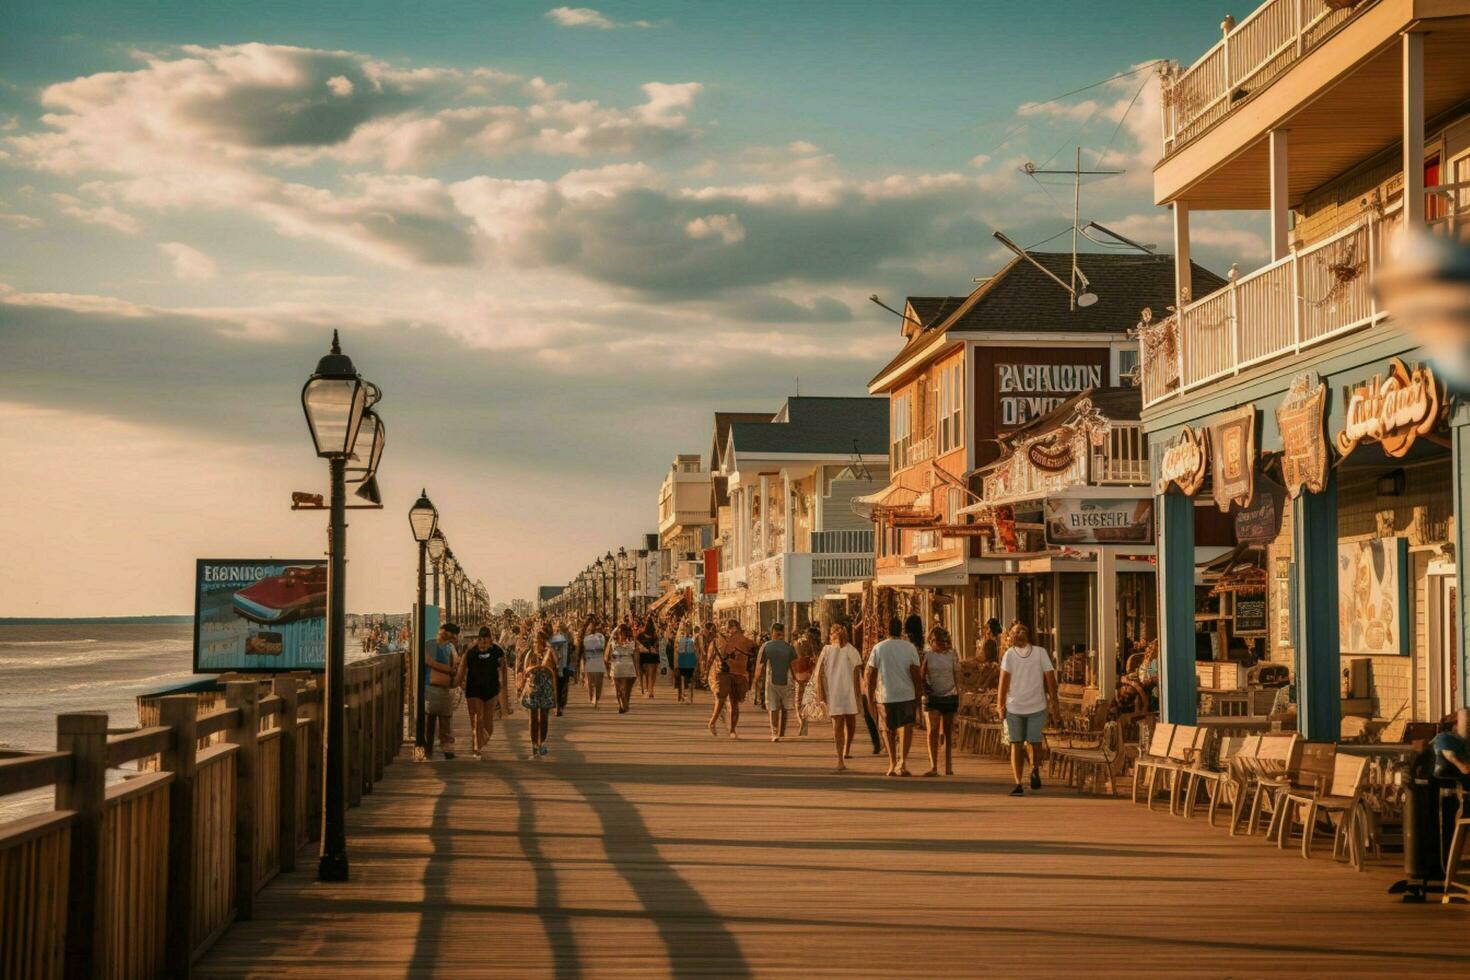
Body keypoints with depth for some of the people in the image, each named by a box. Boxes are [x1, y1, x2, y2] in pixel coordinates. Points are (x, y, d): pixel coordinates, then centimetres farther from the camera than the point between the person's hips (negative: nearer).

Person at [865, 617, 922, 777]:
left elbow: (871, 675, 0)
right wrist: (918, 698, 1)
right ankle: (903, 760, -21)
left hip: (885, 696, 1)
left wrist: (870, 698, 7)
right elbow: (916, 675, -5)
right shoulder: (910, 648, 0)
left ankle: (893, 765, 18)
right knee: (906, 728, 0)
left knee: (889, 730, 15)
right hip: (907, 695, -1)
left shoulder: (878, 648, 1)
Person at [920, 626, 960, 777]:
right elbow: (921, 675, 2)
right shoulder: (927, 654, -1)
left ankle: (948, 766, 12)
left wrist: (958, 695, 8)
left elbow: (955, 675, 11)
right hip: (933, 697, -2)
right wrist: (926, 690, -11)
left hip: (949, 696, 2)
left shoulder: (951, 654, 6)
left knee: (948, 732, 5)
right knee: (933, 729, -13)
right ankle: (933, 766, -15)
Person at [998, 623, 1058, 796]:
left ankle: (1018, 784, 0)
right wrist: (1053, 699, 4)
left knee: (1016, 745, 9)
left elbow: (1004, 679, -9)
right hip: (1037, 705, 1)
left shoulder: (1009, 654, -2)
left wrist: (1001, 703, -5)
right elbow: (1050, 677, -4)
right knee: (1034, 741, 16)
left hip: (1014, 706, -1)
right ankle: (1035, 769, -11)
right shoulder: (1040, 652, 0)